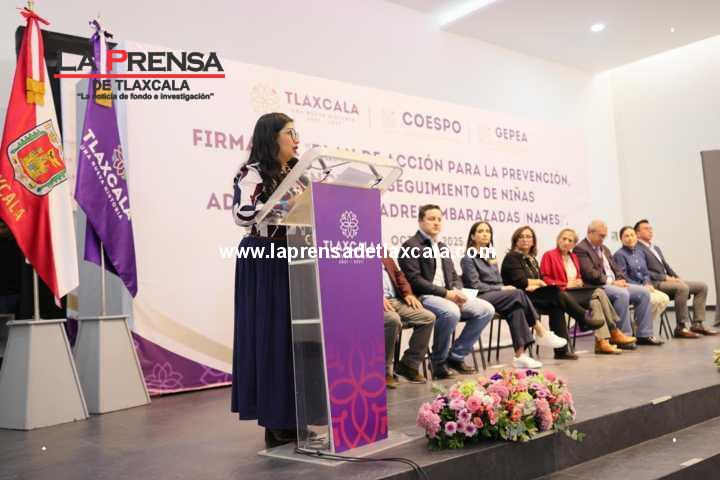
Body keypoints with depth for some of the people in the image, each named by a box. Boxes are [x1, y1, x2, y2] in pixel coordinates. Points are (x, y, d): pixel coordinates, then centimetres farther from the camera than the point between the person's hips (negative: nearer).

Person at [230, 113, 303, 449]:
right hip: (265, 263, -7)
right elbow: (241, 214, -18)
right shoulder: (252, 173, -5)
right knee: (271, 338, -4)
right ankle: (276, 423, 4)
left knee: (297, 336, 7)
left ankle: (296, 417, 16)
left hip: (293, 262, 7)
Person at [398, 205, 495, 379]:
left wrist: (457, 291, -4)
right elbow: (414, 280, -15)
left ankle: (456, 356, 0)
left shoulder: (443, 247, 21)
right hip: (423, 297, -8)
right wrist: (445, 293, -20)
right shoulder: (411, 246, -5)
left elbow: (454, 276, 21)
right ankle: (438, 360, -12)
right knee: (451, 312, -36)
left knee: (486, 309, -8)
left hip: (448, 296, 8)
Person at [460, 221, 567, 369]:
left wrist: (505, 288, -5)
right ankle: (541, 333, -23)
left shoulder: (491, 257, 23)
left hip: (496, 296, 7)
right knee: (518, 294, -27)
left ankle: (520, 355, -33)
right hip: (480, 298, -7)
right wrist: (501, 289, -14)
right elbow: (475, 285, -11)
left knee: (516, 308, -27)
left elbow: (499, 282, 19)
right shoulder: (468, 258, -1)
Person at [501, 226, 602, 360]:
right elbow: (519, 281, -14)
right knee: (556, 293, -25)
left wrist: (534, 285, -12)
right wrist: (537, 282, -1)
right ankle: (585, 316, -11)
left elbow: (540, 281, 12)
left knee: (556, 307, -23)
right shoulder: (512, 258, -2)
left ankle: (561, 349, -28)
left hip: (533, 295, 7)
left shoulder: (532, 259, 23)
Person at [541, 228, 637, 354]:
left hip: (576, 291, 7)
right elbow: (544, 279, -8)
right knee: (598, 293, -24)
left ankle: (601, 341, -31)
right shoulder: (549, 255, 0)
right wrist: (566, 285, -14)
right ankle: (614, 333, -20)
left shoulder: (574, 257, 22)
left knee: (595, 301, -26)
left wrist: (579, 282, 3)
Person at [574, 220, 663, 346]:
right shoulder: (580, 249, -7)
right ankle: (624, 336, -24)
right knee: (622, 294, -33)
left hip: (615, 284, 10)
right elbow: (590, 273, -18)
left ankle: (644, 335, -3)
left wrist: (620, 280, 0)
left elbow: (615, 269, 22)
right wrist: (611, 282, -17)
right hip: (597, 287, -9)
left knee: (643, 293, -5)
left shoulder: (604, 249, 24)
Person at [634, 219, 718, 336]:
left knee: (702, 286, -1)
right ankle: (681, 327, -25)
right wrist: (665, 277, -17)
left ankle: (697, 324, -6)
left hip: (668, 280, 10)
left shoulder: (656, 248, 26)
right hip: (655, 284, -10)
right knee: (683, 287, -33)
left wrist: (677, 278, 5)